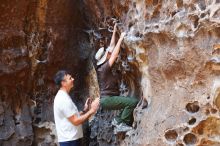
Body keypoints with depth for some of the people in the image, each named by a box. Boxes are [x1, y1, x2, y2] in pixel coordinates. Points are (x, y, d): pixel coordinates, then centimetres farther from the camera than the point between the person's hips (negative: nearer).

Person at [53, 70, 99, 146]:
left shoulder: (63, 97, 13)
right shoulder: (64, 99, -20)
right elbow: (75, 121, -20)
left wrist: (84, 110, 8)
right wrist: (91, 111, -15)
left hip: (71, 138, 10)